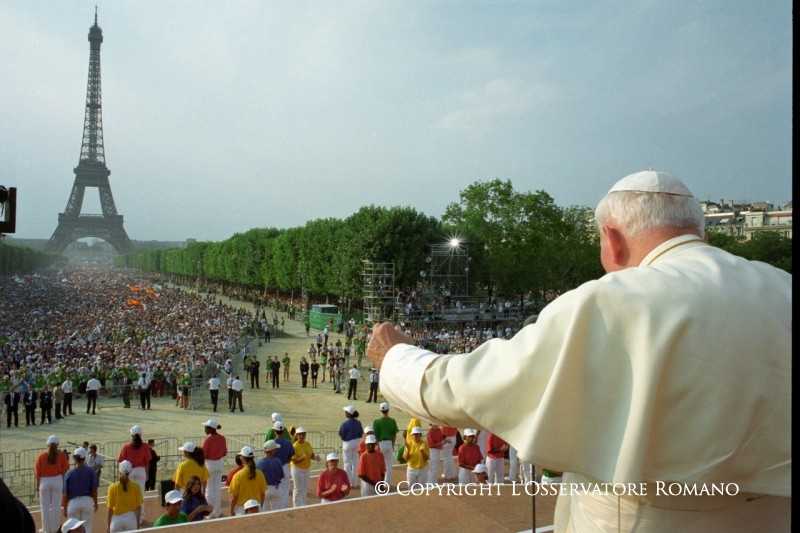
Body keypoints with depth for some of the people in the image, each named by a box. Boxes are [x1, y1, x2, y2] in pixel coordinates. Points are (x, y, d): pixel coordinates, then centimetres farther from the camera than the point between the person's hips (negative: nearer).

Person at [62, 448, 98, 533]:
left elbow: (65, 493, -3)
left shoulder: (69, 474, -6)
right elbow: (94, 490, -2)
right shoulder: (90, 471, -6)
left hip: (73, 502, 0)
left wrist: (65, 508, 9)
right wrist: (95, 503, 11)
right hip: (88, 501, 0)